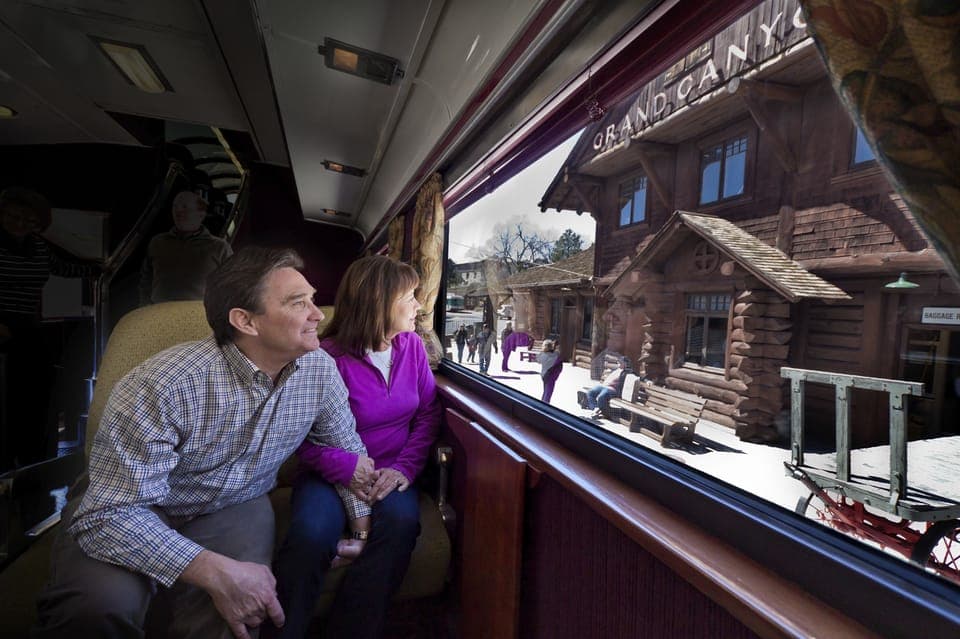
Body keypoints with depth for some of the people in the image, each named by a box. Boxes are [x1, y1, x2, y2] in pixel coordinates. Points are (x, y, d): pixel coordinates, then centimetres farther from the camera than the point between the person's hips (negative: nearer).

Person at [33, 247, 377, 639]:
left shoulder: (320, 369, -15)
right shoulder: (166, 386, -31)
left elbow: (348, 447, 1)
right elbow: (108, 514, -29)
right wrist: (217, 572, -38)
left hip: (234, 508, 2)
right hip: (132, 511, -2)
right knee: (102, 602, -31)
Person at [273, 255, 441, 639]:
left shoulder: (411, 345, 2)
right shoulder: (328, 358, -15)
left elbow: (428, 412, 3)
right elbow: (310, 444, -14)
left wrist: (405, 467, -9)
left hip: (391, 473, 4)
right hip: (332, 474, -3)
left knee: (401, 523, -28)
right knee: (310, 536, -32)